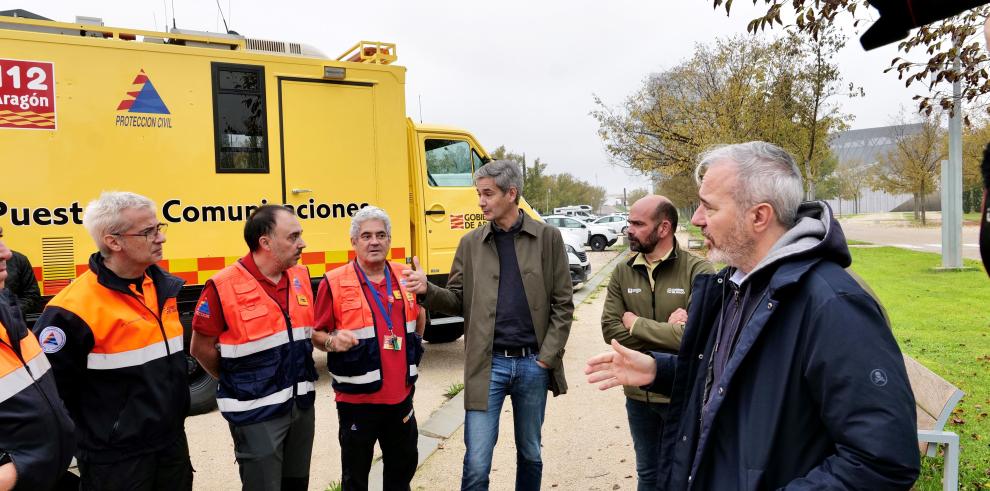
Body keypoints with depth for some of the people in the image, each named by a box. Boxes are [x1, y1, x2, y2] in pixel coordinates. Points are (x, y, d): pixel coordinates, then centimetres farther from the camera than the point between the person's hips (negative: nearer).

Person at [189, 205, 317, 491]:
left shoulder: (301, 277, 1)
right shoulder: (224, 287, -17)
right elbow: (200, 348, -8)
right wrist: (236, 382, 4)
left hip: (302, 405, 6)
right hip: (256, 412, -6)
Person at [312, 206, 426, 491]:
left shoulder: (405, 277, 5)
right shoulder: (335, 283, -10)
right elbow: (317, 335, -7)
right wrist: (332, 340, -24)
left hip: (401, 395, 5)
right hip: (357, 399, -4)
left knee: (403, 466, 21)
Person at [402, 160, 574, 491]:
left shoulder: (547, 238, -1)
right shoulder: (471, 243, 4)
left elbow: (562, 305, 0)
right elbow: (458, 302, 6)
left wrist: (547, 357, -5)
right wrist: (427, 290, -13)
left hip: (533, 364, 0)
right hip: (487, 364, 0)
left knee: (530, 455, 17)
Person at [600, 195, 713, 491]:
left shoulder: (698, 271, -14)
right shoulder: (622, 273, -1)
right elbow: (610, 329, -8)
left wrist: (636, 324, -16)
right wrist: (668, 331, -17)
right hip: (638, 393, 4)